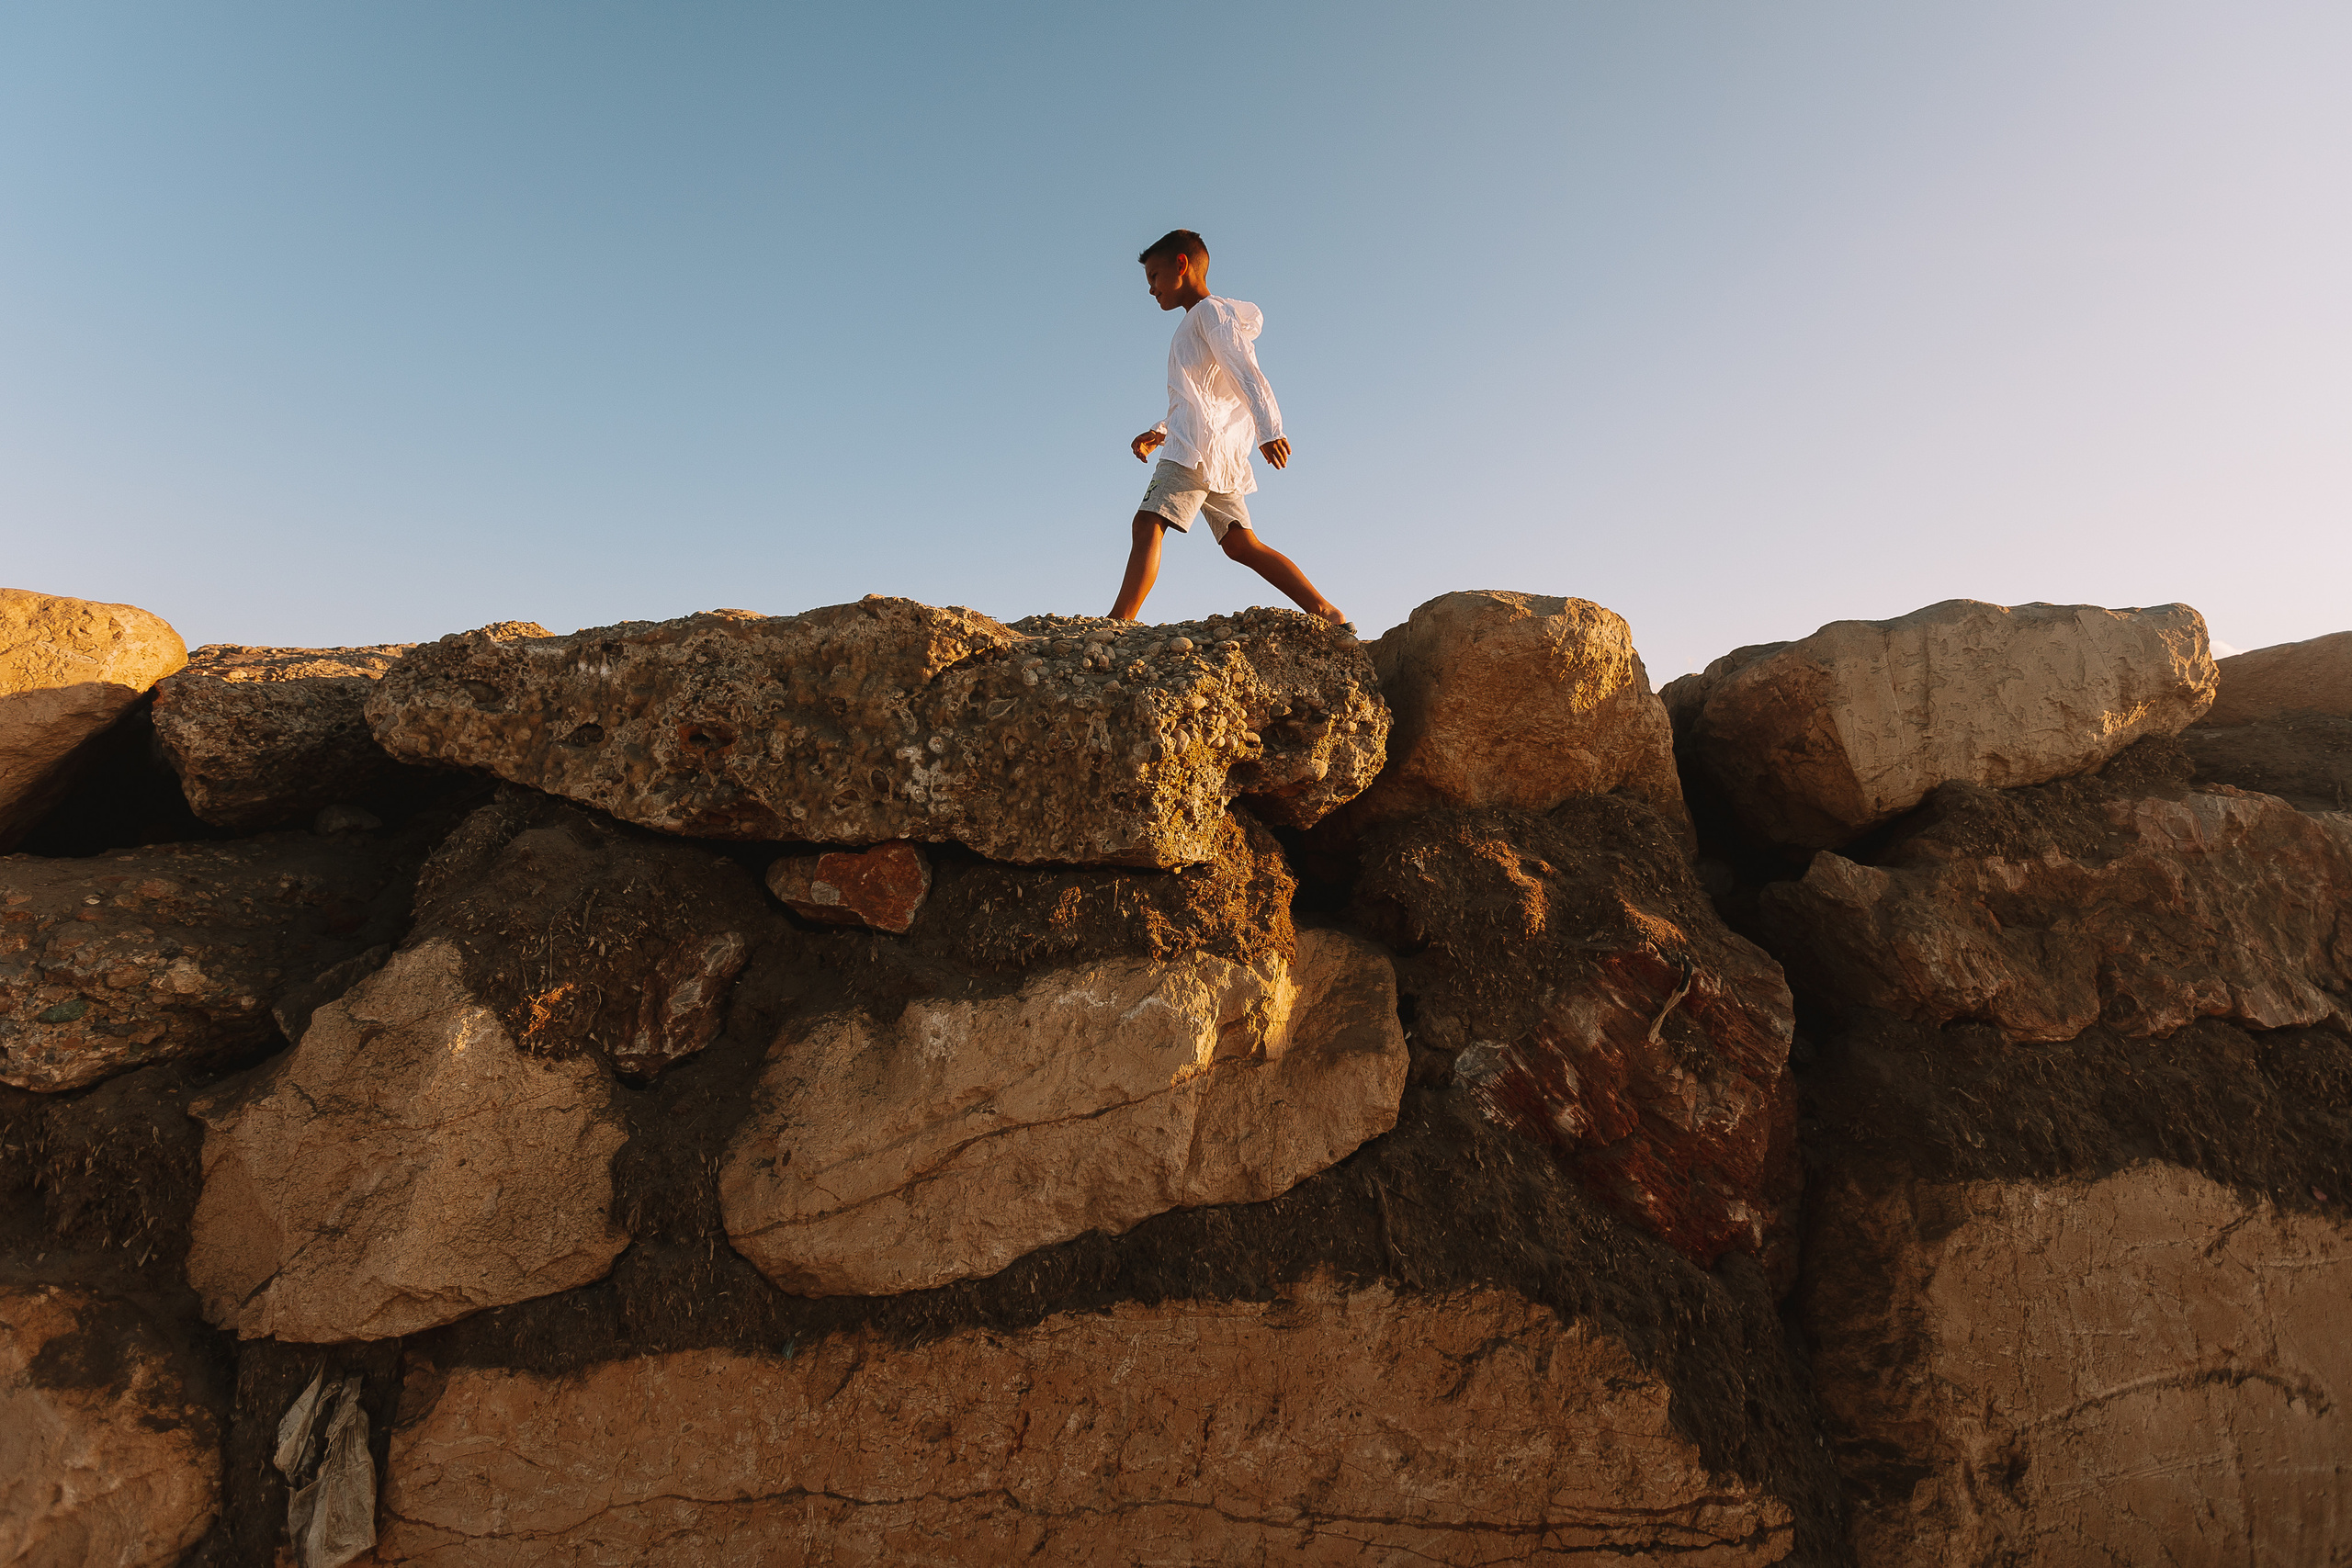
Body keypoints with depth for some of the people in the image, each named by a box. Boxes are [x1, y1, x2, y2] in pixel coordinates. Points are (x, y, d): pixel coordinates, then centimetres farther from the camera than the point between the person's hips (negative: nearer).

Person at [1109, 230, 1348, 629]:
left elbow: (1246, 372, -12)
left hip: (1196, 446, -9)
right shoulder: (1195, 326, 31)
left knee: (1148, 523, -17)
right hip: (1222, 456, 9)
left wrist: (1268, 429, -25)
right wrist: (1158, 433, 22)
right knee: (1242, 544, 3)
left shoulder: (1210, 311, 3)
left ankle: (1118, 622, -27)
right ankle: (1326, 612, -4)